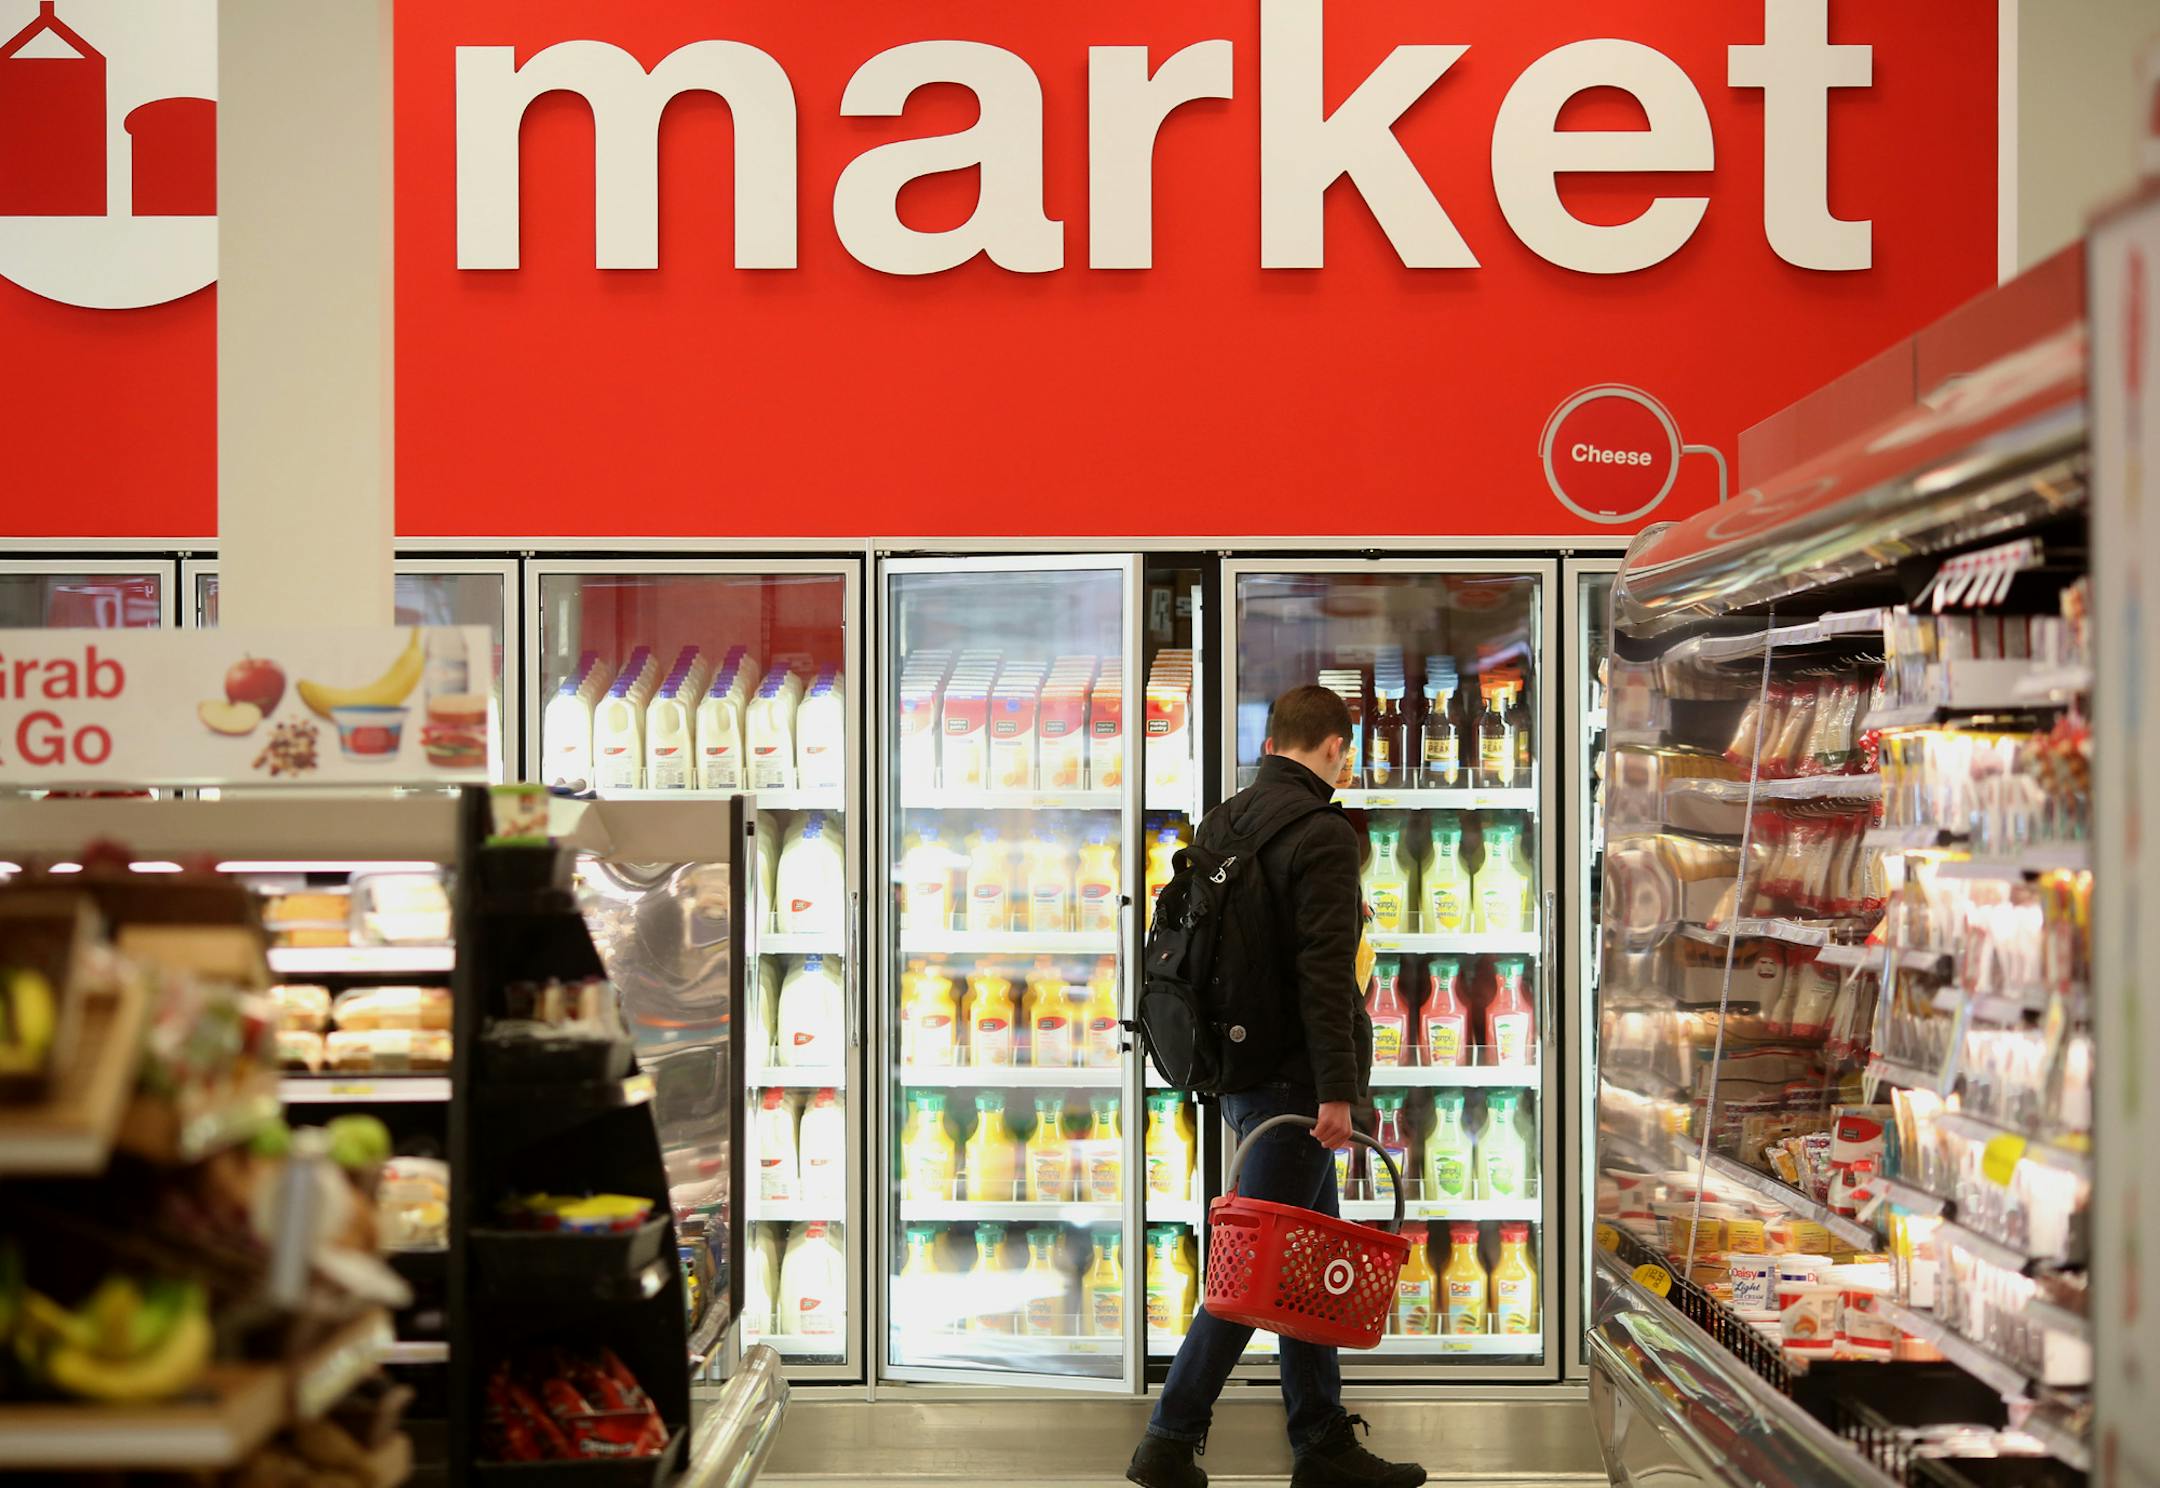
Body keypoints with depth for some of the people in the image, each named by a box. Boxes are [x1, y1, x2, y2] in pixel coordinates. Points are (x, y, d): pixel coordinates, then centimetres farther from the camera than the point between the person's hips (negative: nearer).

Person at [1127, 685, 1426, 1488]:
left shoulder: (1220, 821, 12)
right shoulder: (1323, 833, -15)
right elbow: (1323, 972, -21)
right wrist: (1338, 1089, -20)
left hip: (1238, 1070, 9)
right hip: (1293, 1076, -9)